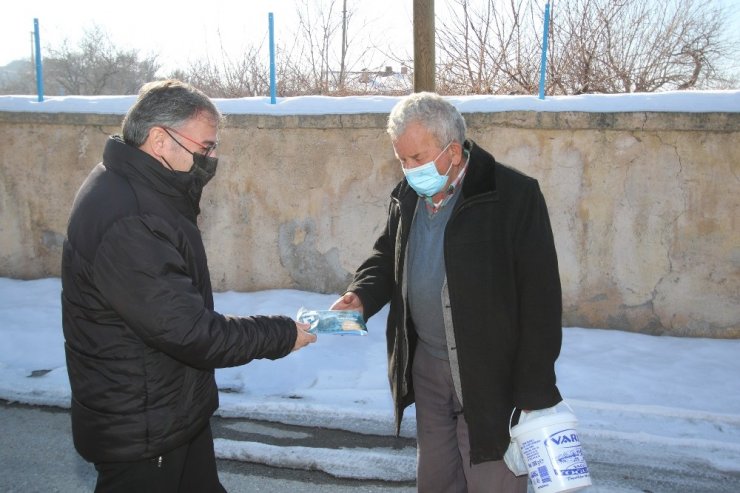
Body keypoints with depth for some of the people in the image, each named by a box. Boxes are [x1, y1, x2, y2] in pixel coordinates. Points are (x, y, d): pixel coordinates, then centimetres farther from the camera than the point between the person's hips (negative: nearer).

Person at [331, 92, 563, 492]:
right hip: (426, 366, 6)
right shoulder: (408, 196, 4)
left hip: (491, 374, -6)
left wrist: (534, 393, -14)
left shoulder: (516, 196, -16)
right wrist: (361, 295, -3)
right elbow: (387, 254, 19)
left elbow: (540, 301, -15)